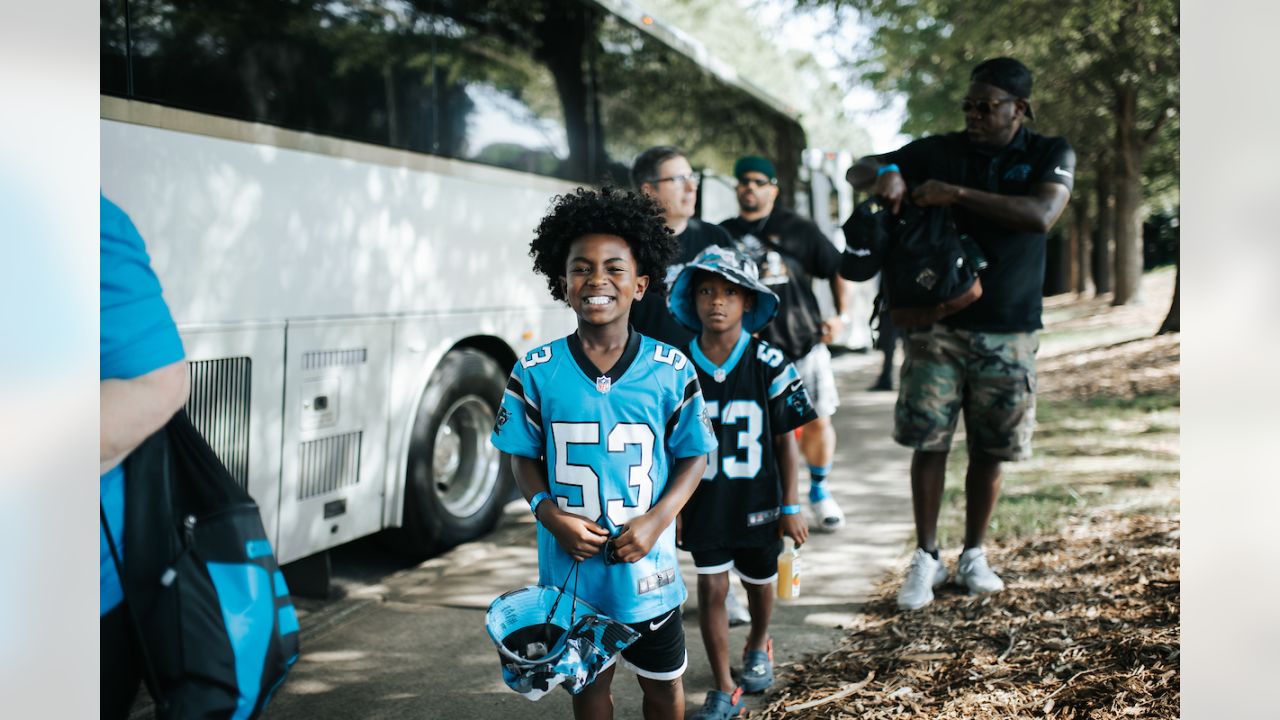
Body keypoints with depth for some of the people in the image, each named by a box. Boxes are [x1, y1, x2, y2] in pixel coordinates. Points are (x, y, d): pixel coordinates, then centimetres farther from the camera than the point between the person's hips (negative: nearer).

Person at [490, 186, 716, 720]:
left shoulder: (672, 370, -8)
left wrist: (657, 519, -15)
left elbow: (694, 456, -1)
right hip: (571, 564, 0)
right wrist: (550, 513, -15)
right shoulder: (535, 372, -7)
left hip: (647, 566, 0)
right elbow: (523, 457, 2)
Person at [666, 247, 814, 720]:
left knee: (759, 583, 19)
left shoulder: (769, 365, -11)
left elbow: (785, 440, -5)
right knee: (711, 590, 0)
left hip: (757, 502, 0)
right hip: (703, 501, 0)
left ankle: (758, 646, 49)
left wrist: (791, 507, -4)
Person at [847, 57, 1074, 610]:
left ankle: (974, 555, 23)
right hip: (937, 320, 1)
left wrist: (957, 194, -23)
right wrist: (886, 174, -14)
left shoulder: (1050, 155, 1)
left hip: (1007, 330, 0)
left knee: (990, 449, 6)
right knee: (928, 441, -3)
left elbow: (1041, 214, -19)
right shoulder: (939, 151, 5)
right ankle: (926, 558, 9)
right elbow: (857, 171, 10)